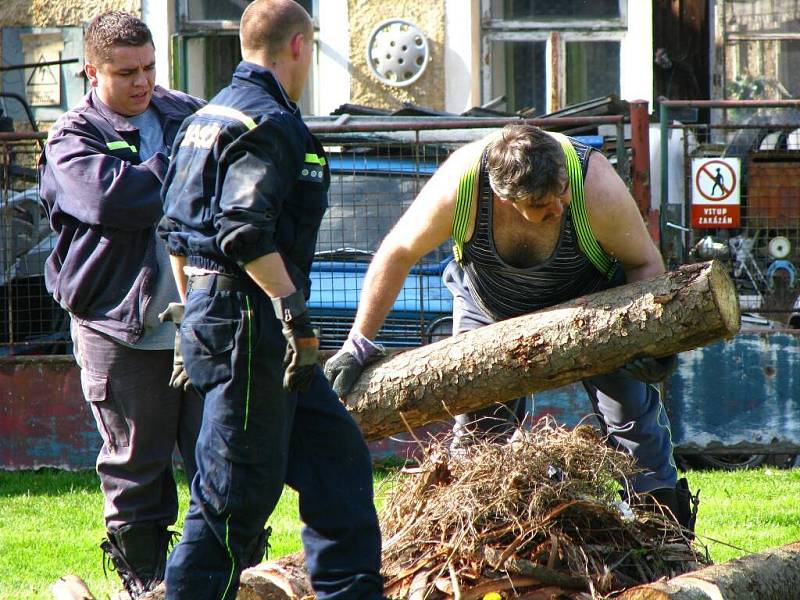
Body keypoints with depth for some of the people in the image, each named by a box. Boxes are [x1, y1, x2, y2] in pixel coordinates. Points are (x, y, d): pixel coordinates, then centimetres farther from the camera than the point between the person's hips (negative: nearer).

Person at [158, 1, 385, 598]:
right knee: (236, 494, -7)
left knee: (337, 454, 16)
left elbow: (176, 229, 21)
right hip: (249, 322, -10)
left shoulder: (208, 117, 18)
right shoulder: (267, 123, -13)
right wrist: (295, 311, -24)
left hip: (211, 311, 10)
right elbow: (246, 231, -25)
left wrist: (193, 313, 27)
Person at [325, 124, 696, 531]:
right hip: (488, 310, 1)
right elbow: (398, 254, -20)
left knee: (632, 411, -3)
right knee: (477, 425, 0)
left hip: (588, 302, -1)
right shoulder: (459, 184, -35)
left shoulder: (596, 187, -37)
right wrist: (358, 345, -19)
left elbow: (645, 262, -20)